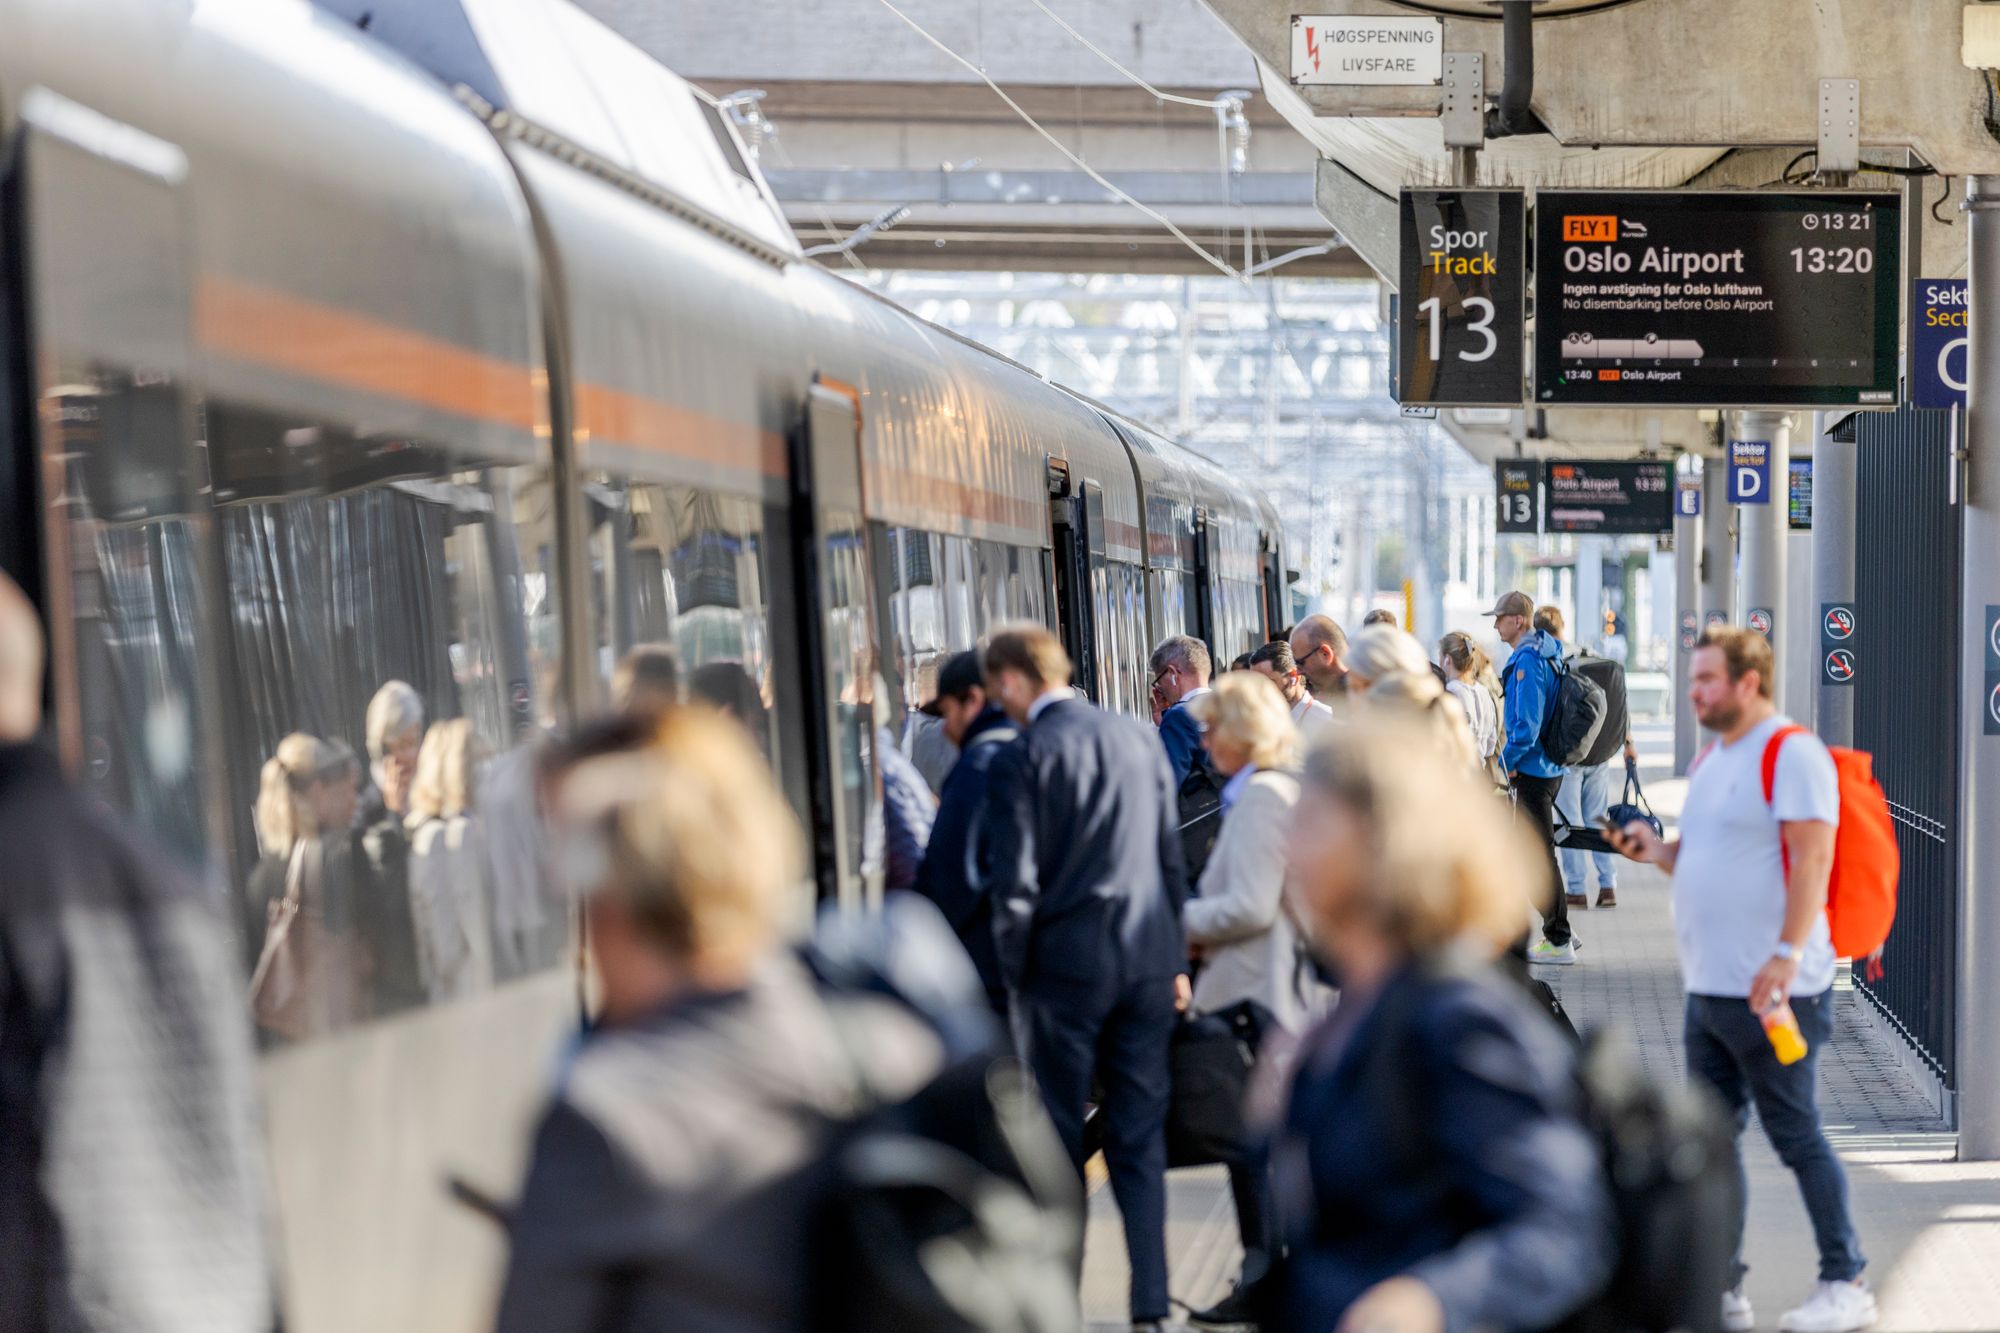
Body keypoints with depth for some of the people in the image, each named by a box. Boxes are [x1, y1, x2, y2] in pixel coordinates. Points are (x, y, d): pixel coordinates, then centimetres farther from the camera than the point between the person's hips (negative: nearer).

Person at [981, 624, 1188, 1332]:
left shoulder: (1021, 757, -11)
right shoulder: (1139, 737, 5)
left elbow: (1015, 884, -12)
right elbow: (1172, 856, 9)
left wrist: (1014, 975, 0)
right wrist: (1176, 960, 16)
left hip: (1064, 964, -4)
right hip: (1146, 960, 5)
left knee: (1056, 1141, 6)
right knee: (1140, 1137, 9)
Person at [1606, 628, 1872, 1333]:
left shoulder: (1793, 753, -11)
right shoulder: (1710, 759, 17)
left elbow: (1812, 858, -19)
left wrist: (1786, 955, -26)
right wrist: (1656, 849, 4)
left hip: (1771, 991, -9)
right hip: (1708, 985, 9)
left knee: (1796, 1136, -1)